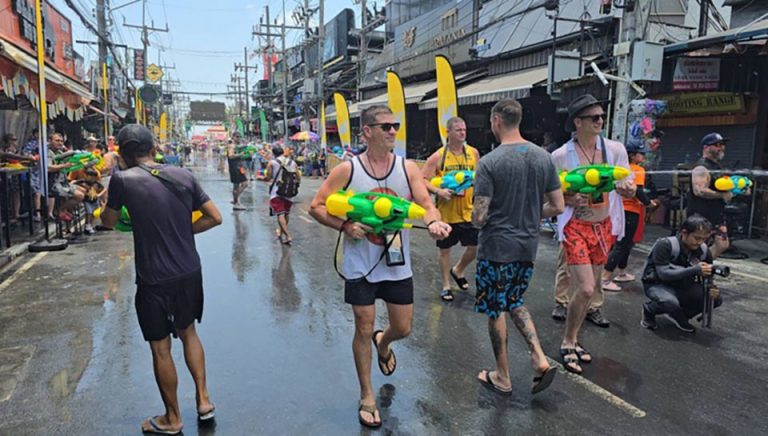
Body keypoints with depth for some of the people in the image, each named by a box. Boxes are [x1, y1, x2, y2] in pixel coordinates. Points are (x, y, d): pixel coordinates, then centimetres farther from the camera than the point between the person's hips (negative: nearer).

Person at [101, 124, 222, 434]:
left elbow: (109, 222, 7)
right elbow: (214, 217, 1)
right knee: (188, 332, 25)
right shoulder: (183, 175, -1)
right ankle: (203, 400, 29)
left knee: (160, 348, 12)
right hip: (189, 272, 4)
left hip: (154, 279, -4)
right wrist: (182, 230, 9)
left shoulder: (123, 180, -11)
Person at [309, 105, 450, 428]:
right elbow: (316, 207, -5)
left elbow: (425, 204, -9)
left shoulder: (408, 169, -2)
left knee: (403, 328, 12)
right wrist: (344, 226, -21)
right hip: (361, 265, -2)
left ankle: (383, 343, 50)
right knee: (364, 329, 6)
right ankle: (367, 397, 27)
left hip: (398, 264, 3)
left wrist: (434, 221, -32)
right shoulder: (347, 170, -9)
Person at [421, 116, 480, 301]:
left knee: (475, 247, 7)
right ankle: (446, 285, 29)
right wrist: (437, 190, -24)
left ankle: (457, 271, 37)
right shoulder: (438, 156, -9)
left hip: (468, 211, 3)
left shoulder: (473, 153, 2)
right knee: (444, 249, 10)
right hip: (446, 212, -3)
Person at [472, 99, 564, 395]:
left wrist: (475, 220, 3)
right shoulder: (544, 157, 0)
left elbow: (479, 217, -20)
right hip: (528, 246, 6)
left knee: (495, 310, 11)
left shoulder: (489, 162, -17)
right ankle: (540, 359, 13)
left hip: (496, 248, -6)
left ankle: (502, 377, 25)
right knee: (514, 303, 25)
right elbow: (558, 206, 4)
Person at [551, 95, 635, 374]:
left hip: (604, 227, 5)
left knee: (589, 288, 12)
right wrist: (570, 199, -23)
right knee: (586, 289, -12)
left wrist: (627, 188, -16)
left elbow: (628, 189, 7)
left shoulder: (615, 150, 0)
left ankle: (572, 340, 29)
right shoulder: (561, 156, -10)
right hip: (575, 227, -5)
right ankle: (567, 344, 10)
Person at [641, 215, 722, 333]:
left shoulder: (704, 251, -9)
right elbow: (663, 273, -33)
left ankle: (678, 316, 11)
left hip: (682, 285, 7)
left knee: (716, 299, -12)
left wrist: (711, 288, -23)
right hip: (657, 284, -6)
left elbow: (707, 277, 2)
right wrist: (695, 270, -40)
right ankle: (649, 310, -1)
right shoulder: (665, 245, -27)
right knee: (670, 302, -38)